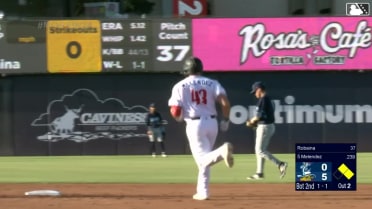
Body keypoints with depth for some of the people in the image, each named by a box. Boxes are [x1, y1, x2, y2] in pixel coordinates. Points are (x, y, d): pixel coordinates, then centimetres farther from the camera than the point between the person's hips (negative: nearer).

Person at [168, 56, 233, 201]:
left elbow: (175, 112, -6)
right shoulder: (212, 83, 6)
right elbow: (225, 102, -8)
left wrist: (180, 118, 17)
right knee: (204, 159, 19)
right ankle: (203, 192, 18)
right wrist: (225, 120, 4)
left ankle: (222, 151, -41)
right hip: (212, 123, 4)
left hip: (194, 124, -4)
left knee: (203, 159, -11)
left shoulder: (180, 86, 1)